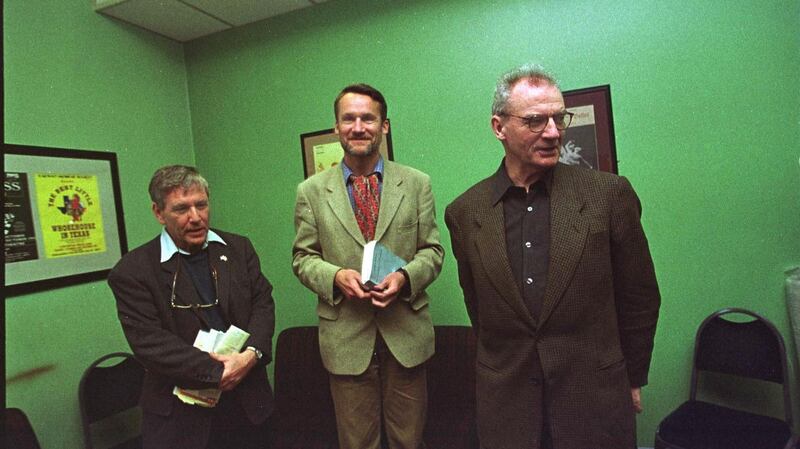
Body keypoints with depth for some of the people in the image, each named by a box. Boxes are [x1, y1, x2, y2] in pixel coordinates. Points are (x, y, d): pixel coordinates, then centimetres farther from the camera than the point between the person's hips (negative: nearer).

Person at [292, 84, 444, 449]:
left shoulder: (416, 183, 2)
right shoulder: (311, 191, 1)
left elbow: (432, 250, 3)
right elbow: (303, 257, 4)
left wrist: (405, 276, -16)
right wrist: (336, 276, -16)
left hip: (406, 333, 1)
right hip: (345, 336, 0)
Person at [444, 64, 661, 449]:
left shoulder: (609, 194, -9)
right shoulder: (464, 212, -6)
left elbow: (639, 298, 0)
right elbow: (477, 307, 4)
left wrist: (632, 380, 7)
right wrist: (505, 368, 10)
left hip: (597, 403, 0)